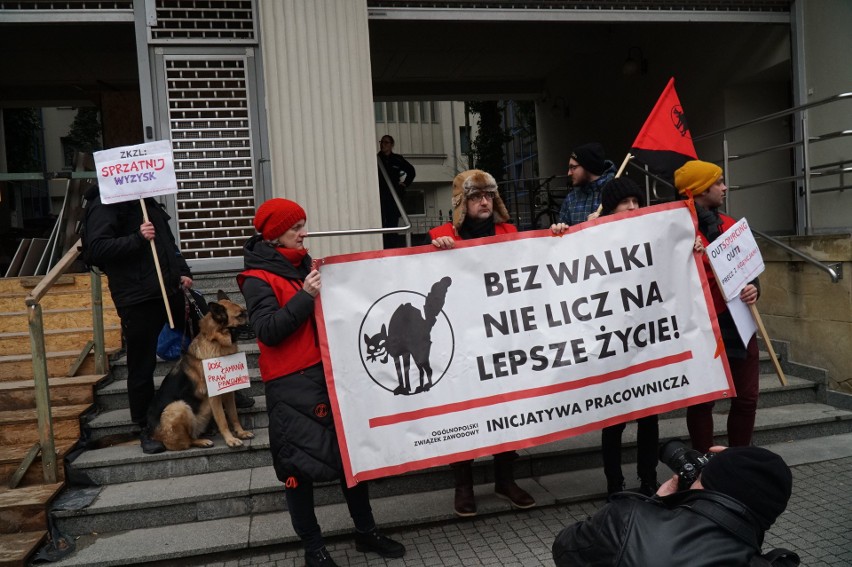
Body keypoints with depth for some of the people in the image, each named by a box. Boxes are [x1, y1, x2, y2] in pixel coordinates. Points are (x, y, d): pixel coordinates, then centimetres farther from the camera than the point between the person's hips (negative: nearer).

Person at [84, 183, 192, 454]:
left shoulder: (147, 201, 17)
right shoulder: (104, 205, -8)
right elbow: (97, 248, -19)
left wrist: (182, 271, 13)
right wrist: (138, 238, -25)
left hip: (170, 291, 8)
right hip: (137, 300, -8)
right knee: (142, 367, 2)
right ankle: (144, 429, 17)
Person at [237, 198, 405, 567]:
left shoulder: (304, 265, 15)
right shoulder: (258, 279, -6)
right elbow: (267, 330, -18)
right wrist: (305, 296, -22)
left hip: (329, 372, 7)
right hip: (291, 385, -7)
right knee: (298, 465, 2)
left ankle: (366, 532, 25)